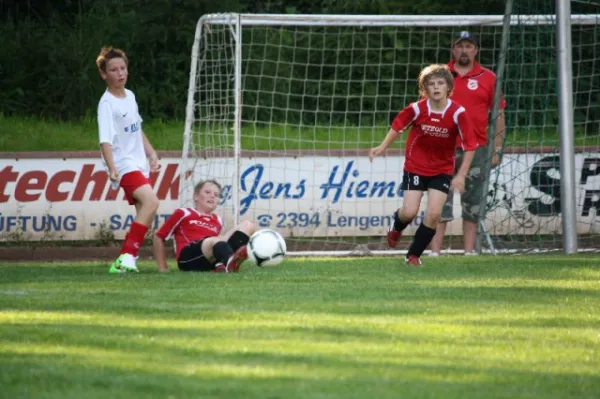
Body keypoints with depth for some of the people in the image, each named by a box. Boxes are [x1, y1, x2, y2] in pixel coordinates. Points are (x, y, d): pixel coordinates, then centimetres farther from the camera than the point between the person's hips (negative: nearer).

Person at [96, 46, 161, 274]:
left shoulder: (130, 96, 11)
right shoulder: (107, 104, -15)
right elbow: (106, 140, -25)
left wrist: (151, 154, 23)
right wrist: (112, 168, -36)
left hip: (139, 164, 9)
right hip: (124, 164, -9)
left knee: (144, 213, 6)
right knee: (151, 201, -26)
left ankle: (125, 260, 10)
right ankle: (127, 256, -28)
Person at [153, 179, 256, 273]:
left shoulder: (217, 221, 28)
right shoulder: (184, 214, 15)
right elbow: (158, 237, 17)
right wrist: (163, 268, 12)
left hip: (209, 263, 6)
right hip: (189, 259, -6)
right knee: (215, 241, -35)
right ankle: (231, 262, -75)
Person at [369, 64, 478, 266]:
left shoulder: (457, 113, -18)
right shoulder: (417, 109, -16)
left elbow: (469, 146, -13)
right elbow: (397, 126, 4)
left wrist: (461, 175, -16)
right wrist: (382, 147, 6)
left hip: (442, 170, 0)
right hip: (415, 166, 0)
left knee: (434, 214, -10)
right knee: (409, 212, -8)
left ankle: (414, 255, 9)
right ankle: (396, 227, 30)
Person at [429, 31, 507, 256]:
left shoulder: (488, 78, 6)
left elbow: (498, 115, 7)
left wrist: (497, 149, 1)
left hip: (476, 149, 0)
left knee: (472, 203, 3)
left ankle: (469, 252, 8)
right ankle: (435, 252, -6)